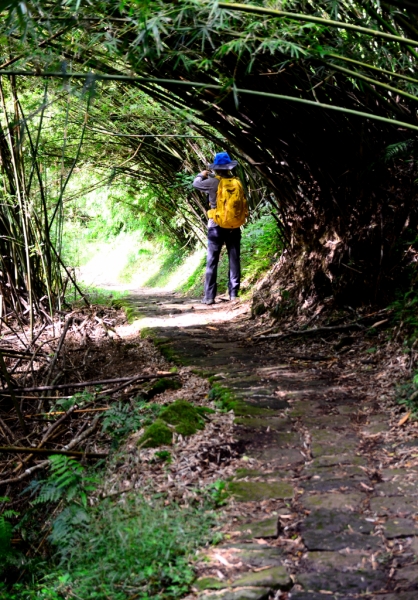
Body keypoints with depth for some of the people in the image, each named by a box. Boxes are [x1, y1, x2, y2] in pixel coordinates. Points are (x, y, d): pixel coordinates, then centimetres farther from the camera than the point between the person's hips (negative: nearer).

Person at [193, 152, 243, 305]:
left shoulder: (213, 182, -9)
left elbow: (196, 184, 5)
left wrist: (202, 175, 26)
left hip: (216, 227, -2)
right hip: (234, 227, 2)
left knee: (212, 262, 2)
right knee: (234, 261, 8)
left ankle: (209, 296, 1)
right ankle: (233, 294, 7)